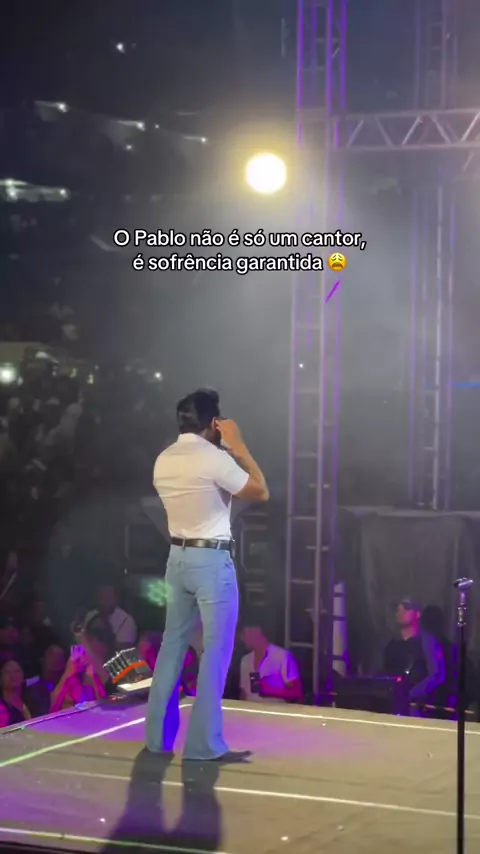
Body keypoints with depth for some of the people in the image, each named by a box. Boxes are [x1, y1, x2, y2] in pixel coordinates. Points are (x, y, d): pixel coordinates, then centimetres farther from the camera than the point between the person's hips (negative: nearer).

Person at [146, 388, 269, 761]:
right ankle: (205, 743, -1)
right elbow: (261, 492, -5)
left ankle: (158, 735, 18)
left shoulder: (164, 461, 7)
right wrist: (238, 446, -1)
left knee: (173, 644, 13)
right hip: (212, 560, -7)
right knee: (216, 650, -2)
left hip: (178, 557, 7)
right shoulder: (215, 458, -15)